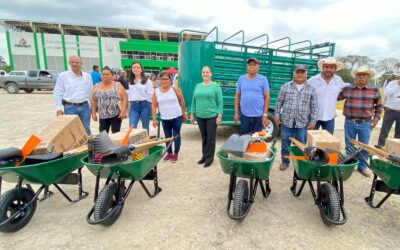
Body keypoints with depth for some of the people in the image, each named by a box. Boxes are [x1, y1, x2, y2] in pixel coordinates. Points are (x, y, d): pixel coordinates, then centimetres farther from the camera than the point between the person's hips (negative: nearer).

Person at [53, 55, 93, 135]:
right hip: (70, 107, -2)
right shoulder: (63, 76, 0)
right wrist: (59, 109, -3)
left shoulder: (87, 76, 7)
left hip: (85, 106, 2)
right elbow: (57, 93, 1)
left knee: (86, 130, 9)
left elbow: (91, 93, 12)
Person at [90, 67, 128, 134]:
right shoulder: (96, 87, 9)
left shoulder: (117, 85, -2)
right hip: (102, 116, 4)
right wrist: (93, 113, 7)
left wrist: (123, 111, -16)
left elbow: (124, 98, -7)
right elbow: (93, 101, 14)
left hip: (116, 115, -4)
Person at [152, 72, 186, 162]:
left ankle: (175, 154, 18)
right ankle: (169, 153, 29)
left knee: (176, 136, 5)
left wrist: (184, 114, 2)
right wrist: (154, 119, -2)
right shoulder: (156, 92, -1)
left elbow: (182, 101, 0)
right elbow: (154, 106, 2)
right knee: (167, 136, 13)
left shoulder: (175, 89, -7)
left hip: (177, 117, -2)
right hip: (164, 119, 3)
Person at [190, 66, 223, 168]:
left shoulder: (216, 86, -3)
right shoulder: (198, 86, 9)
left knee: (210, 138, 3)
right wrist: (192, 114, 8)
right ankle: (204, 156, 27)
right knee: (203, 137, 14)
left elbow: (220, 102, -5)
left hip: (212, 116, -4)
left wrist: (219, 115, -12)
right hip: (200, 116, 4)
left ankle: (209, 158, 16)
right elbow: (194, 101, 13)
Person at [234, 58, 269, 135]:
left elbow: (267, 97, -2)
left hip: (258, 115, -1)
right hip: (244, 115, 2)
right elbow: (237, 96, 6)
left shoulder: (263, 79, -1)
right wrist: (236, 112, 2)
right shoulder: (241, 79, 4)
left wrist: (265, 114, -7)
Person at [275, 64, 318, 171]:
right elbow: (279, 102, 7)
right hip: (287, 121, 0)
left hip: (303, 122, 0)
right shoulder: (286, 86, 2)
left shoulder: (311, 89, 3)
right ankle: (285, 161, 27)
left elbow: (314, 106, 5)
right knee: (285, 143, 10)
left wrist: (313, 121, 0)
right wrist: (277, 115, 3)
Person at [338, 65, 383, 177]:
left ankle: (362, 166, 28)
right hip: (350, 122, 0)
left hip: (365, 123, 0)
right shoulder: (347, 89, -1)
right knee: (349, 146, 12)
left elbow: (379, 105, 9)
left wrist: (376, 118, 4)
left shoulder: (374, 90, 1)